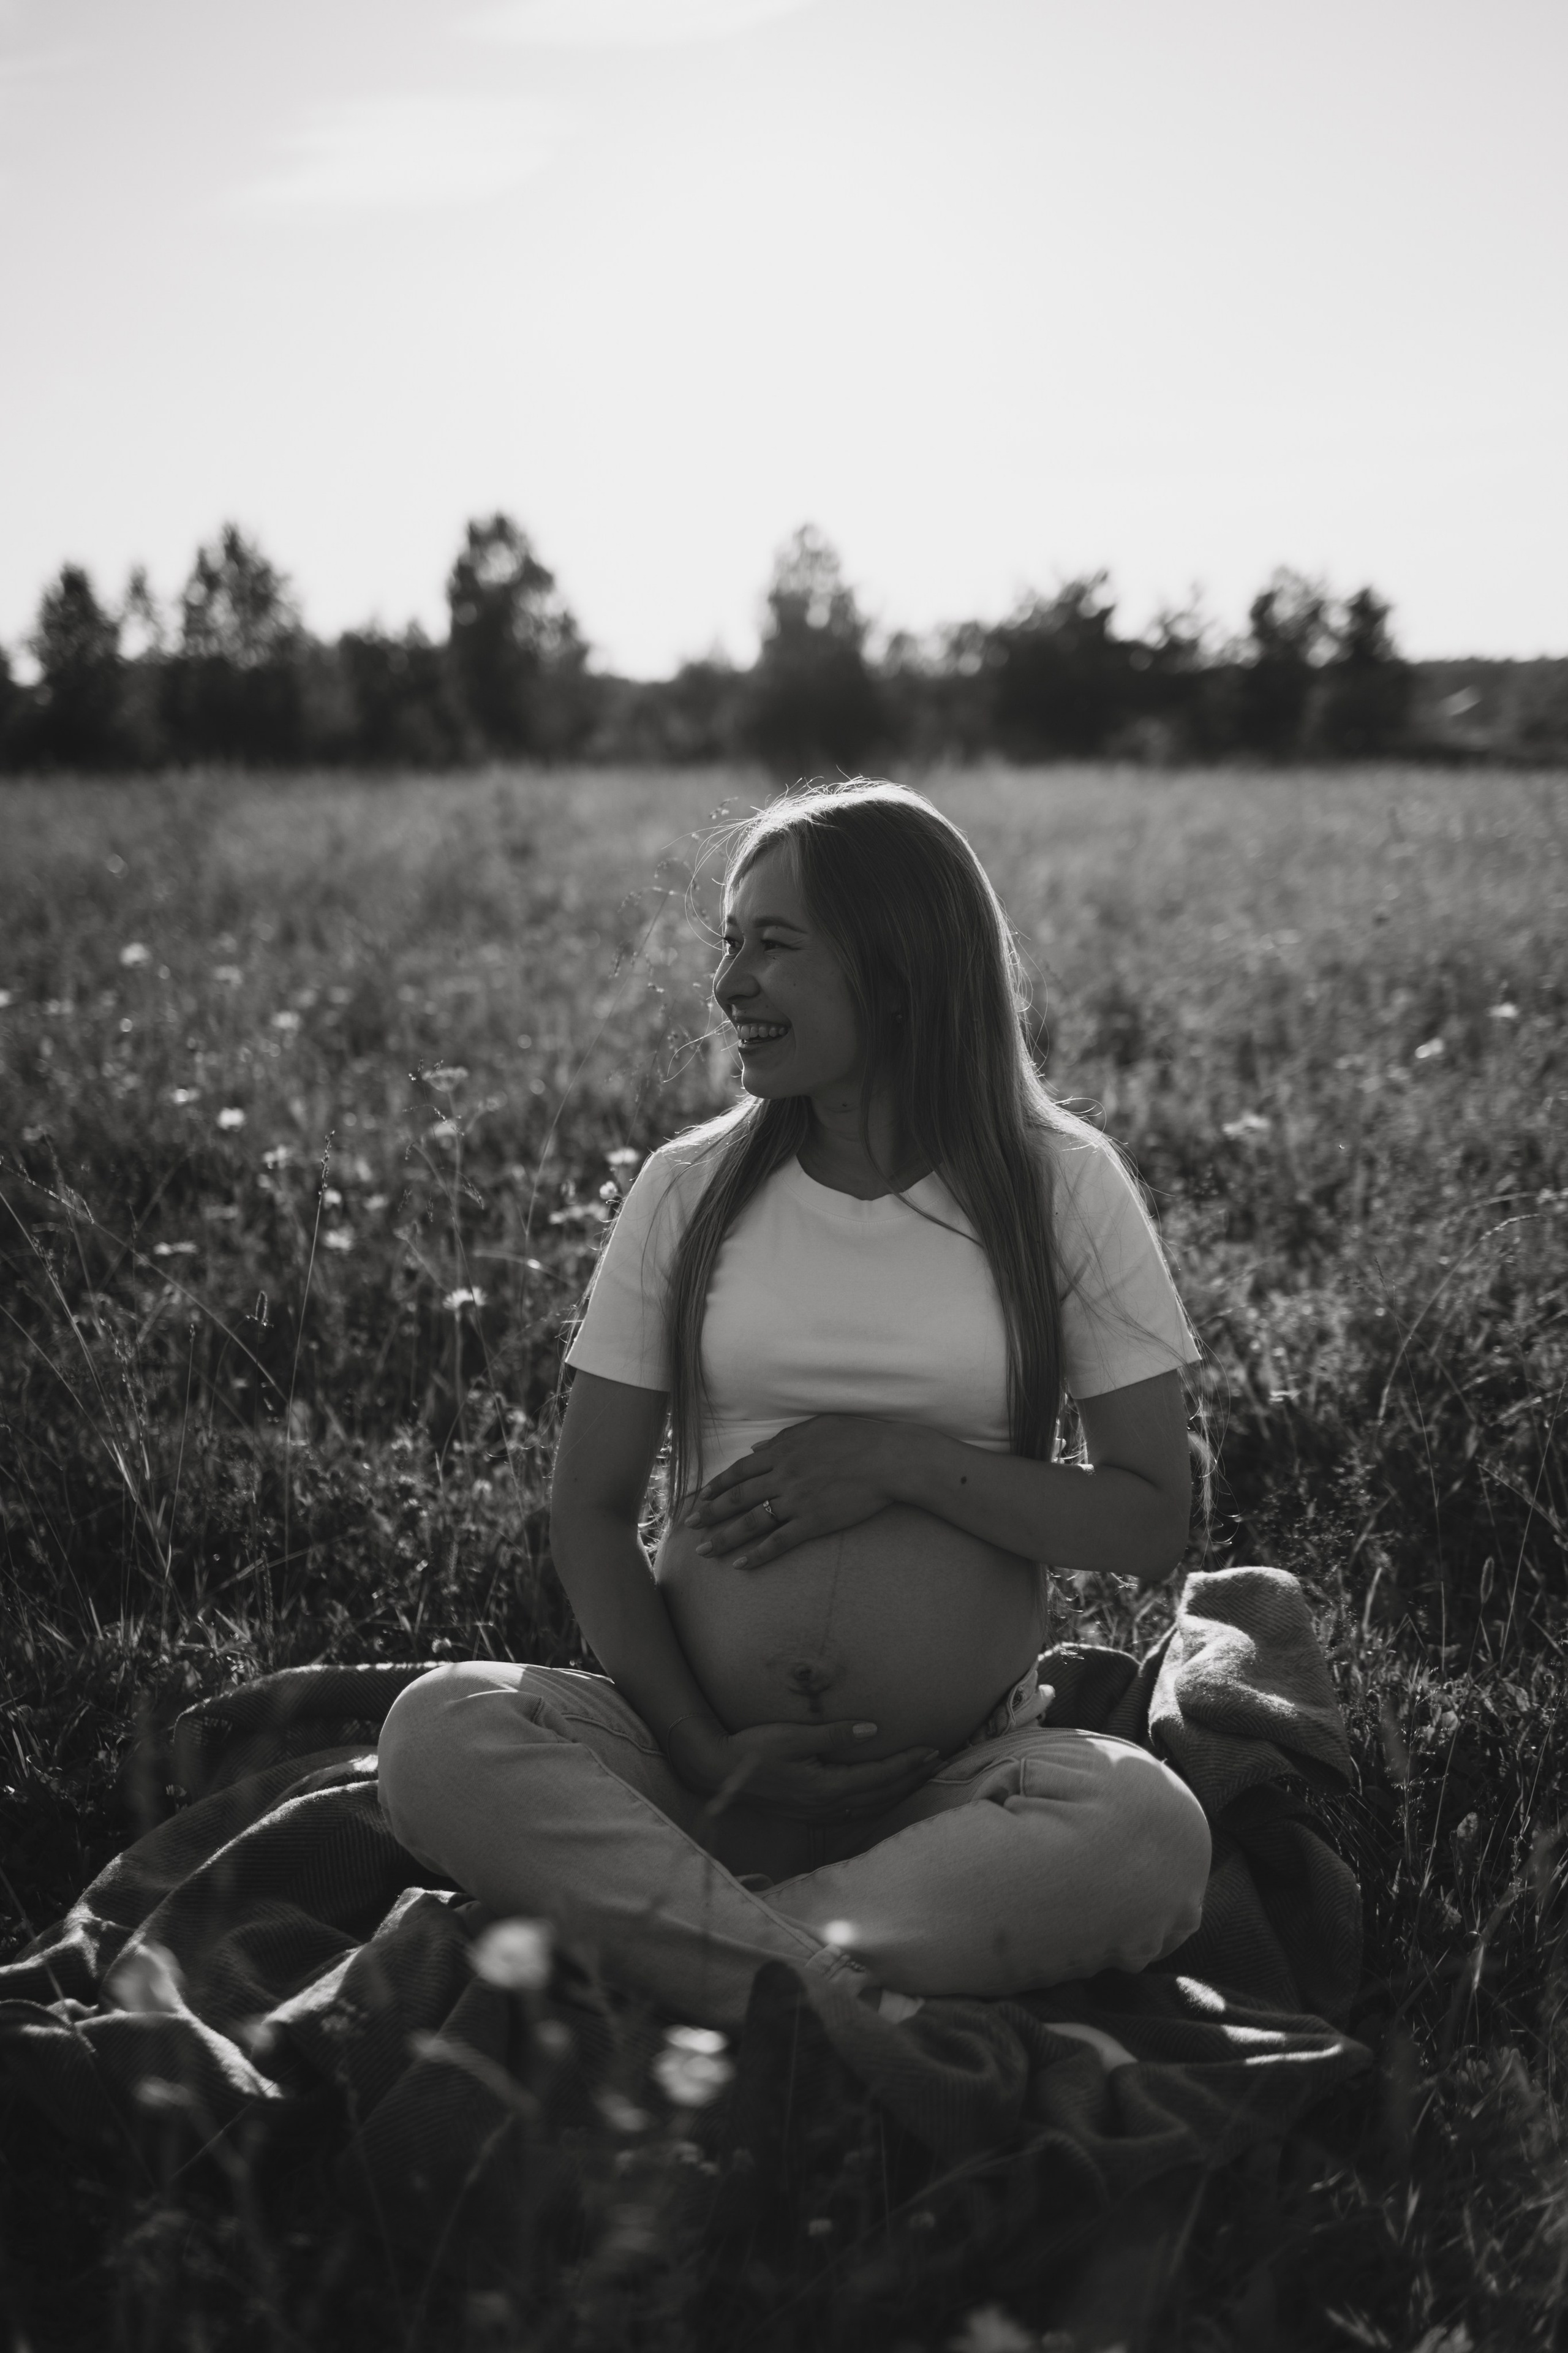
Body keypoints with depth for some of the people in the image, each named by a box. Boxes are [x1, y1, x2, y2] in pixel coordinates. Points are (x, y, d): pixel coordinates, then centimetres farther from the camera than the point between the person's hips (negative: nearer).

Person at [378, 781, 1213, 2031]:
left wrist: (904, 1462, -12)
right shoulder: (692, 1187, 5)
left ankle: (662, 1941, -24)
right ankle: (856, 1998, -27)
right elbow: (590, 1511, 4)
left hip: (958, 1774, -1)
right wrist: (700, 1750, -11)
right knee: (441, 1731, -26)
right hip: (704, 1750, 1)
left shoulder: (1060, 1186, 2)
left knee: (1149, 1831, -32)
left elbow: (1155, 1523, 0)